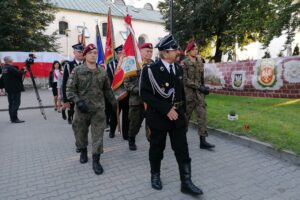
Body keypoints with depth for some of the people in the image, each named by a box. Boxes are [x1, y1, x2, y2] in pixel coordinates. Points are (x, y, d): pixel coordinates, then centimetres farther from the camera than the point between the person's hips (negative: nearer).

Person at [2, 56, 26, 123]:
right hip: (15, 89, -9)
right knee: (16, 103, -8)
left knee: (11, 104, 12)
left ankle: (12, 118, 16)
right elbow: (19, 73, -18)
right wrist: (23, 70, -4)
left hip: (9, 89, 10)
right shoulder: (10, 68, -15)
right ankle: (14, 119, -10)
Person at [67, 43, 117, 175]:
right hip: (82, 109, -1)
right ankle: (83, 151, 41)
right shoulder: (77, 70, -5)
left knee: (98, 134, 0)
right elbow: (70, 89, -6)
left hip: (98, 109, 1)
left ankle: (96, 160, 10)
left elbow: (107, 89, 13)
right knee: (80, 132, 15)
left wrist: (114, 102, 12)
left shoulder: (102, 71, 4)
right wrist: (78, 101, -19)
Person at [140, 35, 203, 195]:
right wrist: (166, 109, -22)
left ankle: (186, 182, 17)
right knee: (157, 149, 13)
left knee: (182, 150, 5)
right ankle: (155, 175, 35)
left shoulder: (178, 69, 7)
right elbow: (145, 94, -18)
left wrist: (182, 111, 11)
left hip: (177, 116, 5)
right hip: (158, 117, -4)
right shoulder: (150, 70, -11)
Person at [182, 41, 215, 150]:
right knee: (186, 115, 7)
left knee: (202, 115, -3)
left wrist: (202, 87, 18)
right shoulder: (184, 63, -7)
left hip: (199, 92, 5)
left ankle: (203, 141, -1)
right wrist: (199, 86, -18)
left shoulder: (200, 62, 11)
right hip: (188, 92, -5)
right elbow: (185, 80, -14)